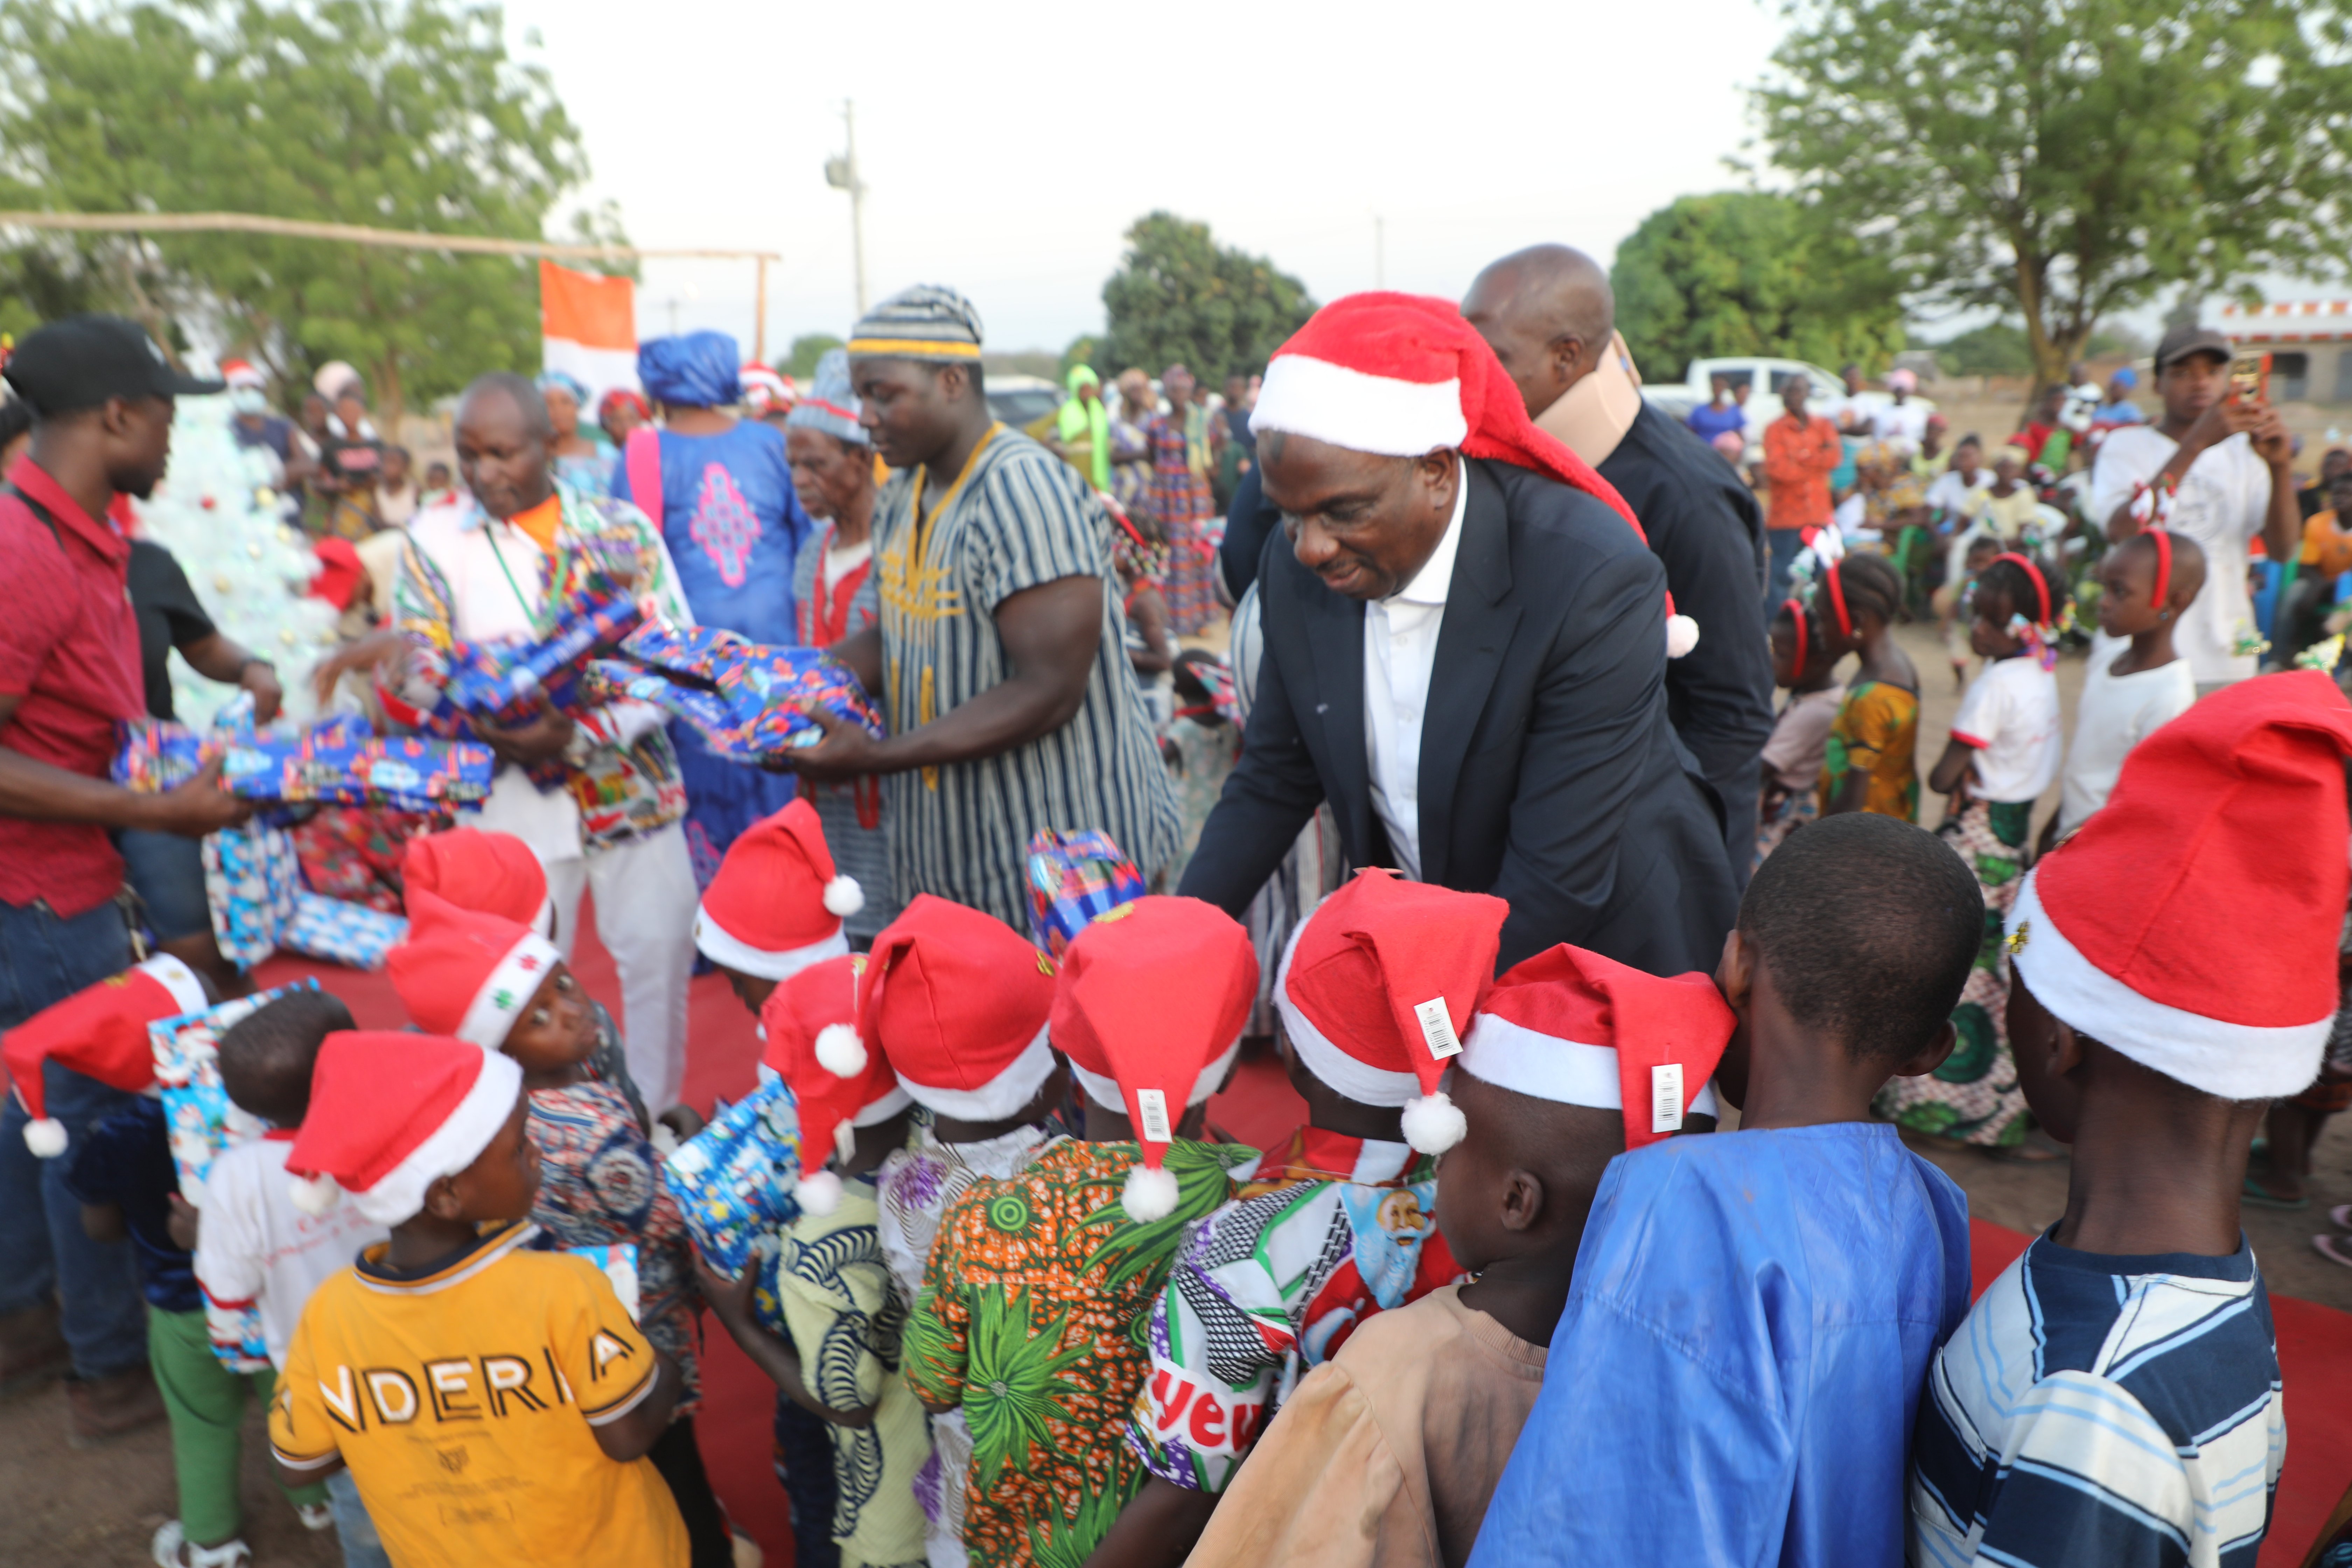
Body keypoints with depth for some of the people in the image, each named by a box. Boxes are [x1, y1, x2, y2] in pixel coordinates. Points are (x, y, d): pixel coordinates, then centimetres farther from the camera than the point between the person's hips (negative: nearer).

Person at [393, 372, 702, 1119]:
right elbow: (418, 673, 0)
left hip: (631, 785, 0)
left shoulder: (622, 527, 0)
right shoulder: (434, 540, 2)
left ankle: (658, 1108, 26)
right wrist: (498, 729, -21)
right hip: (512, 798, 0)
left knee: (660, 949, 5)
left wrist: (582, 733, -20)